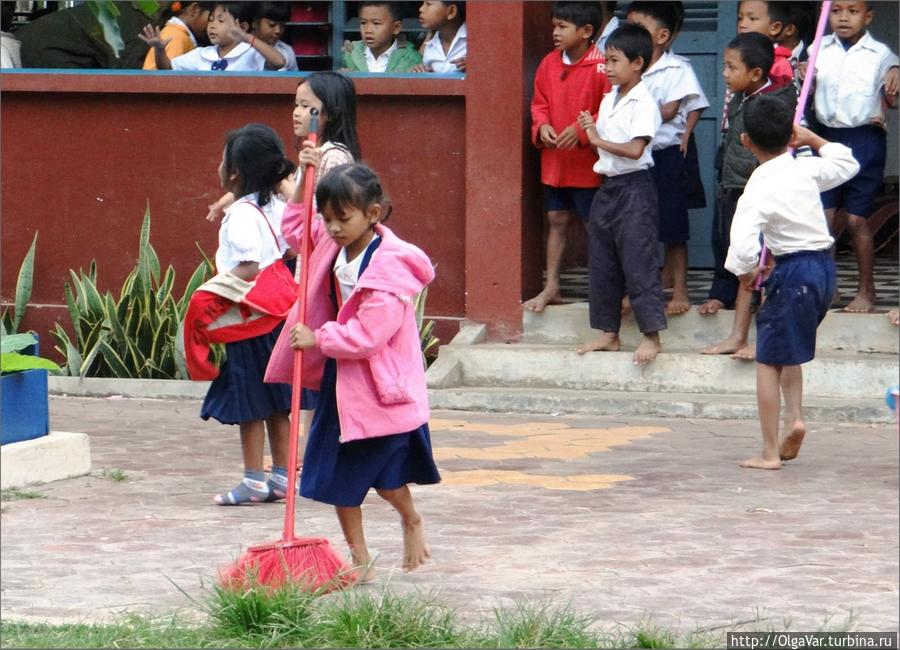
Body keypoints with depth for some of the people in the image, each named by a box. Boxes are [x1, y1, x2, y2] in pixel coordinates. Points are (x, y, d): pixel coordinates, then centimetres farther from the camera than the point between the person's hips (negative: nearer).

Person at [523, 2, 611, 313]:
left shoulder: (602, 66, -15)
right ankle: (551, 288, 19)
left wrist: (581, 130, -24)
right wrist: (542, 126, -6)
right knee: (557, 221, 13)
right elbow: (540, 103, 13)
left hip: (588, 162, -6)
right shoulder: (549, 64, 4)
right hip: (554, 160, 6)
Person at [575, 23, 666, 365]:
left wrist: (599, 140, -14)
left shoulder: (643, 103, -13)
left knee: (637, 261, -8)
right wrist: (589, 129, -4)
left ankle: (651, 335, -4)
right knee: (601, 262, 10)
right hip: (608, 186, 9)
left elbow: (635, 149, -21)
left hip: (634, 187, -9)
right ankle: (608, 332, 17)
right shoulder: (609, 100, 13)